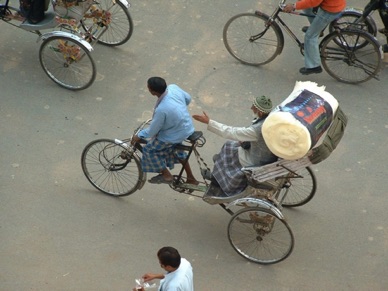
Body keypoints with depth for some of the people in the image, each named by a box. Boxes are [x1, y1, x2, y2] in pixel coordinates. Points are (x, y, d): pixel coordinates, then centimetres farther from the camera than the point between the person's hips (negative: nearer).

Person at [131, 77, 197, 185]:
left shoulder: (161, 109, -38)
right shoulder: (173, 87, -18)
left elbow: (152, 131, -22)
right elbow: (188, 98, 4)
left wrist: (139, 136, -3)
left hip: (176, 135, -8)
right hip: (187, 127, 8)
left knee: (149, 149, 12)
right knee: (176, 147, 34)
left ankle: (166, 175, 28)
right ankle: (191, 178, 43)